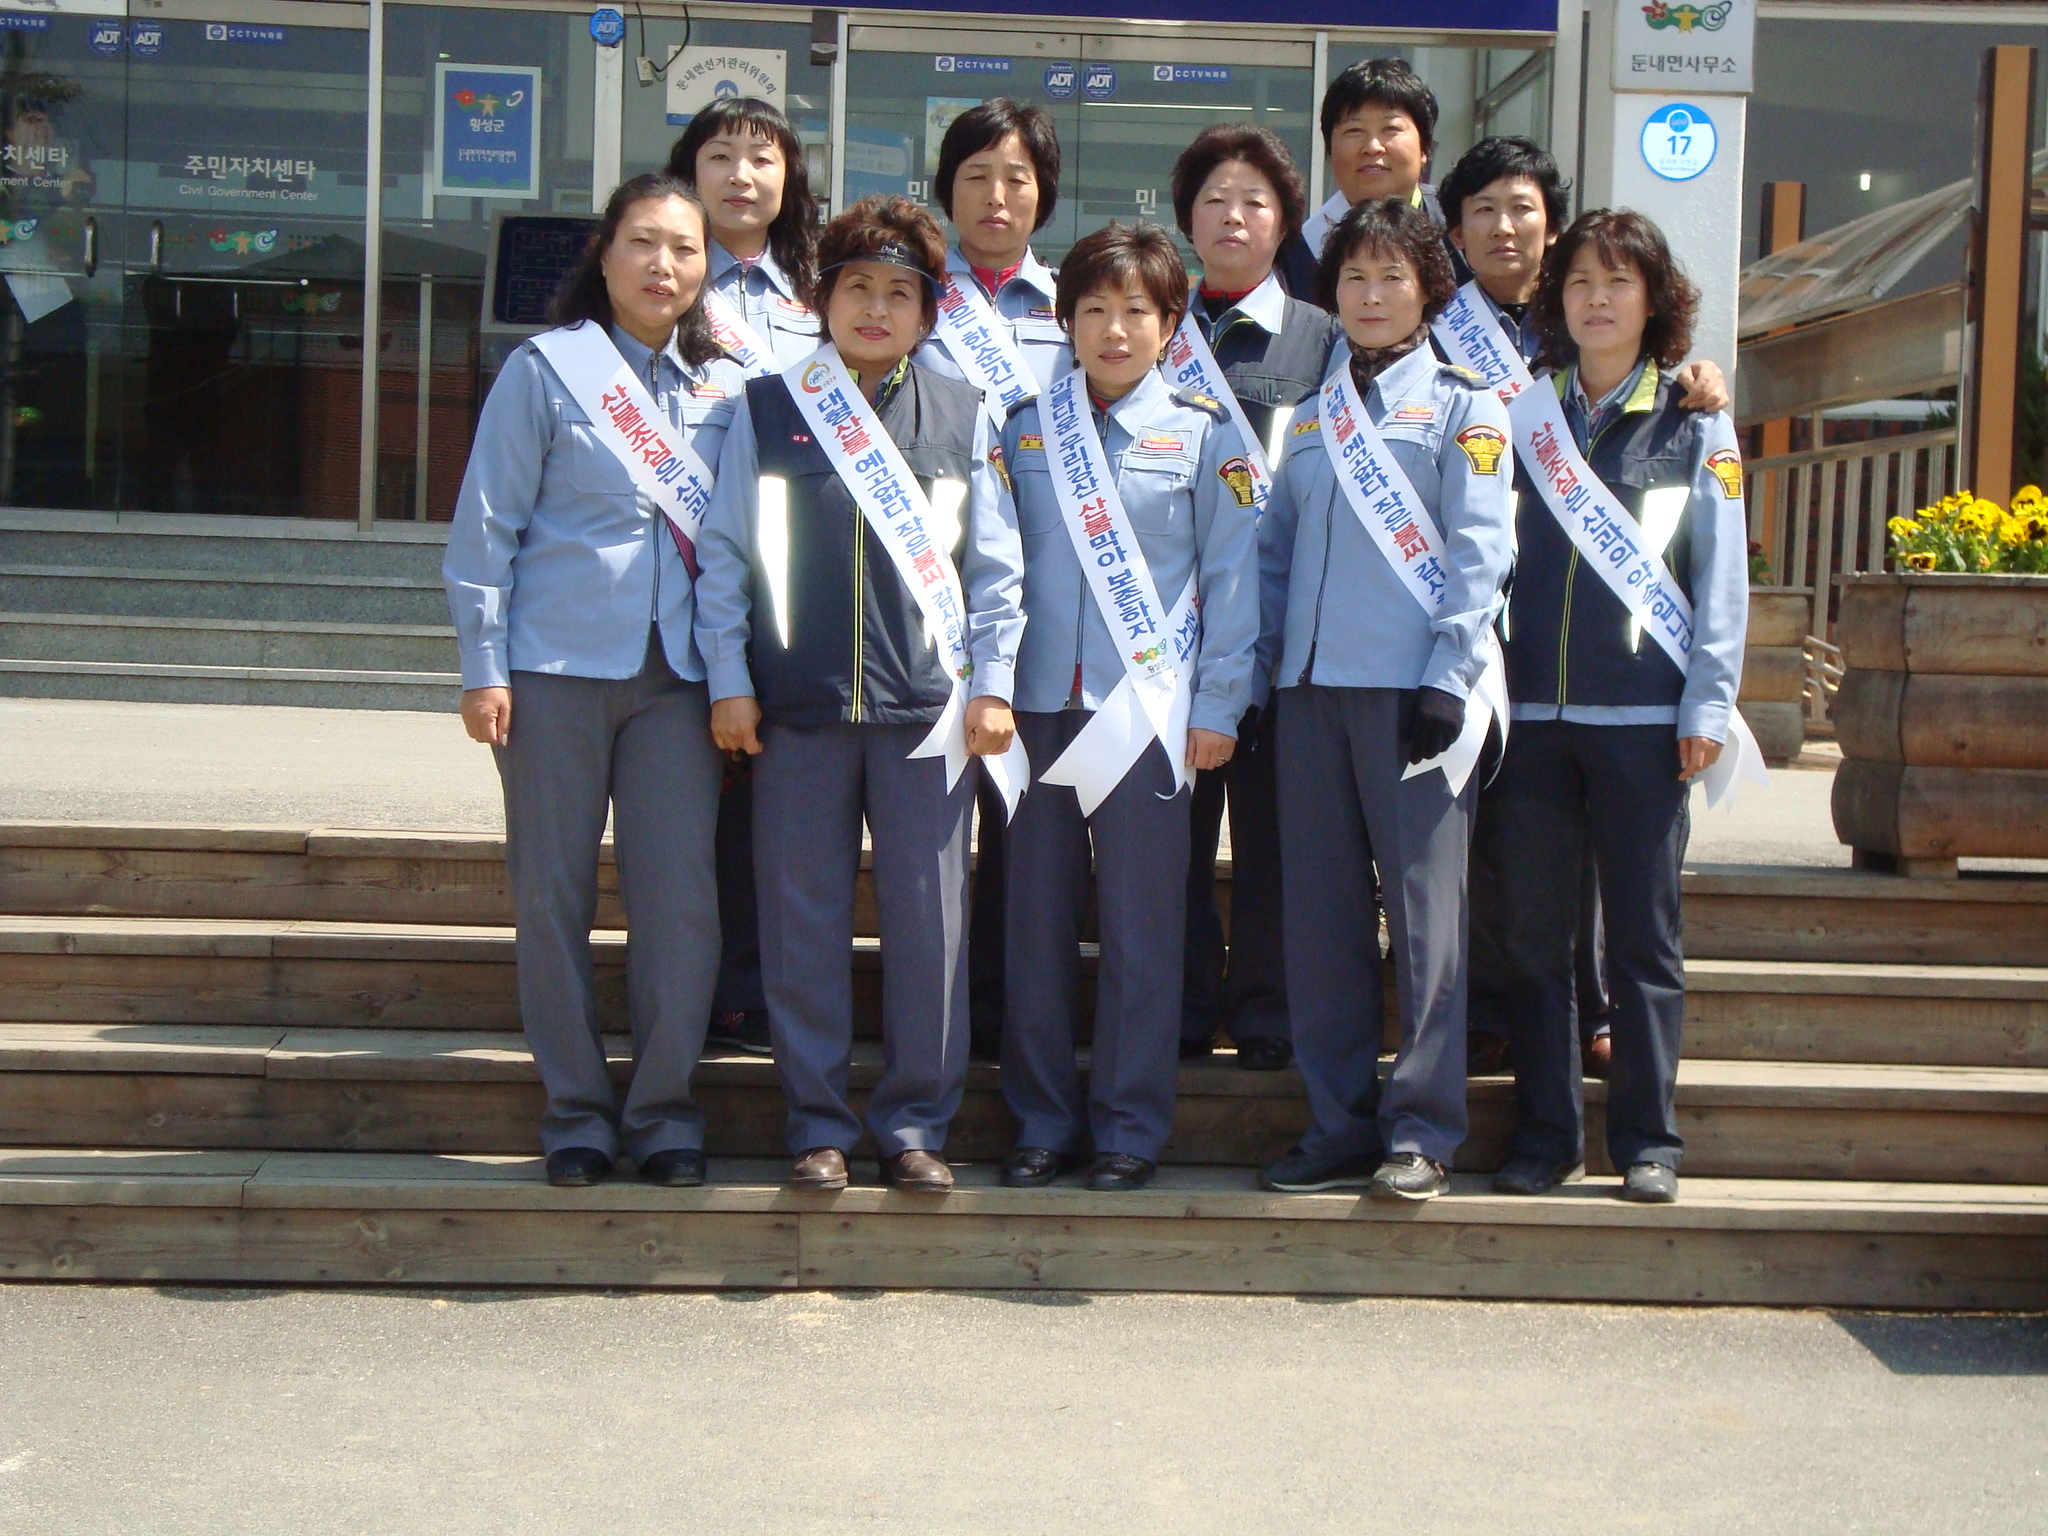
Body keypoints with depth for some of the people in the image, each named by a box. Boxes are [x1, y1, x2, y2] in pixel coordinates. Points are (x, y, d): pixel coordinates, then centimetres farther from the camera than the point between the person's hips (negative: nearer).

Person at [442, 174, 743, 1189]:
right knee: (552, 895, 3)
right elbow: (486, 525, 0)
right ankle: (576, 1109, 14)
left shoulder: (725, 389, 11)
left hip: (675, 675, 2)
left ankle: (664, 1108, 9)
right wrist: (483, 666, -6)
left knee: (680, 895, -3)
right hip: (558, 663, -2)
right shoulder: (546, 369, 2)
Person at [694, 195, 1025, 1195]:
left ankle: (914, 1122, 13)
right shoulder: (767, 409, 7)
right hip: (797, 702, 0)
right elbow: (723, 553, 7)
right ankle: (818, 1124, 14)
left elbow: (995, 564, 10)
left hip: (928, 707, 0)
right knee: (802, 919, 4)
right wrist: (728, 680, 1)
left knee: (929, 918, 0)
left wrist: (992, 684, 4)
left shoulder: (961, 417, 9)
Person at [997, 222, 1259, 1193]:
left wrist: (1217, 705, -2)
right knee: (1035, 922, 5)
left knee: (1140, 928, 1)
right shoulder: (1024, 431, 10)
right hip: (1036, 705, 2)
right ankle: (1043, 1121, 16)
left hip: (1147, 711, -2)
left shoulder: (1204, 435, 4)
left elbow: (1230, 576, 4)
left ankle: (1130, 1129, 11)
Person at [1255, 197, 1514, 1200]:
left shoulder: (1461, 404, 6)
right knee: (1322, 912, 5)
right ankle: (1340, 1123, 12)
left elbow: (1479, 551, -3)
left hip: (1414, 688, -5)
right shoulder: (1310, 414, 19)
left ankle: (1421, 1131, 0)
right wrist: (1268, 660, 6)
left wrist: (1450, 676, -13)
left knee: (1424, 906, -5)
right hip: (1313, 687, 5)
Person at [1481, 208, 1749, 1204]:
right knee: (1532, 936, 4)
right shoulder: (1519, 414, 12)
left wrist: (1707, 705, -4)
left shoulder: (1695, 425, 7)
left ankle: (1648, 1140, 10)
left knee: (1642, 936, 1)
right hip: (1531, 711, 2)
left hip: (1643, 714, -2)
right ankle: (1545, 1137, 12)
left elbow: (1720, 577, 4)